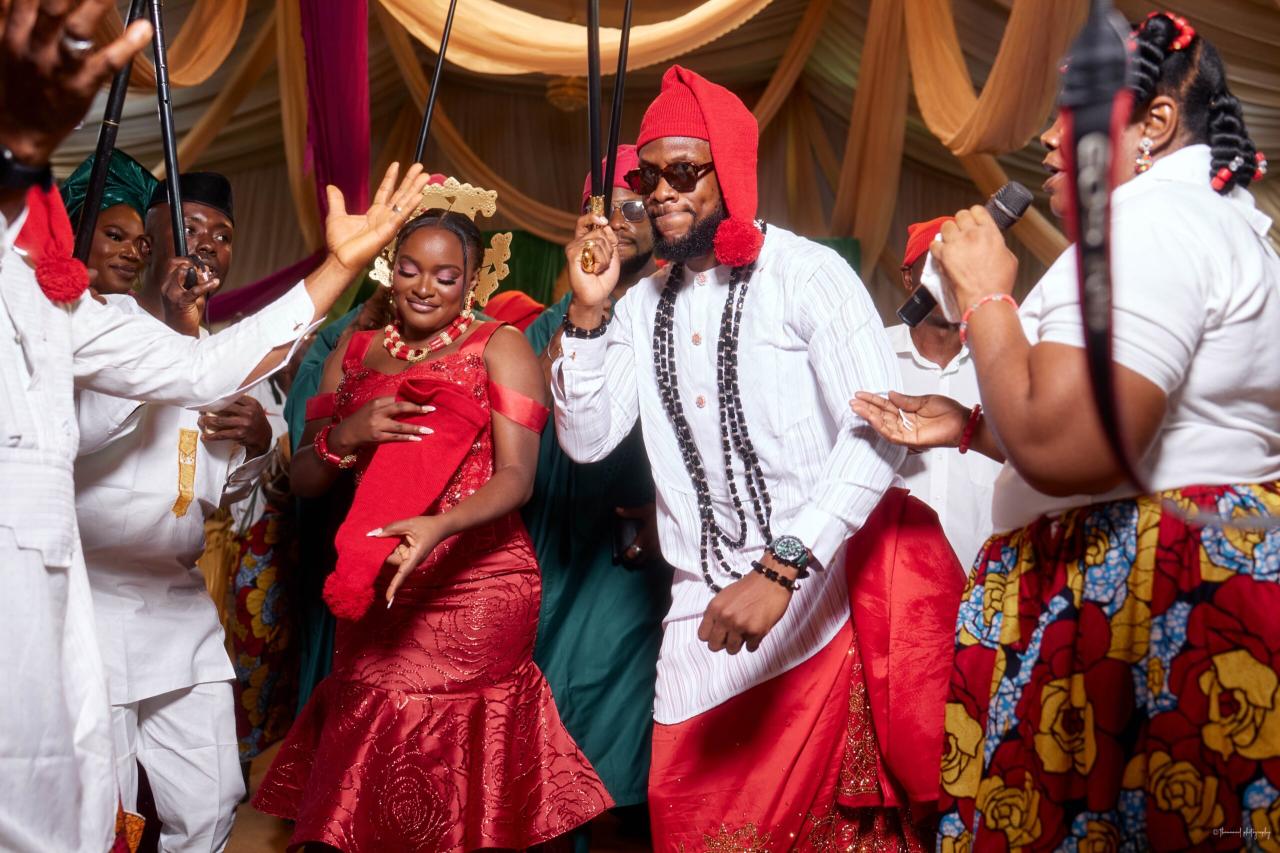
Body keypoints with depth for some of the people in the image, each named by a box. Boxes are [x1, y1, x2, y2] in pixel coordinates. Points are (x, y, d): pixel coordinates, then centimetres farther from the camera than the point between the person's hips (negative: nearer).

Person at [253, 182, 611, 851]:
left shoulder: (500, 348, 0)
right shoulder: (353, 354, 14)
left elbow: (516, 475, -11)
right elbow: (304, 480, 13)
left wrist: (438, 526, -28)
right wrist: (347, 436, -8)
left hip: (474, 586, -4)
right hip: (376, 593, 4)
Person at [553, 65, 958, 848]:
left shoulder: (807, 274, -9)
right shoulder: (645, 304, 8)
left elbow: (878, 432, -20)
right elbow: (586, 440, 4)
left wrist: (778, 572, -29)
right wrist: (589, 311, -9)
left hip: (823, 598, -4)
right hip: (705, 609, 5)